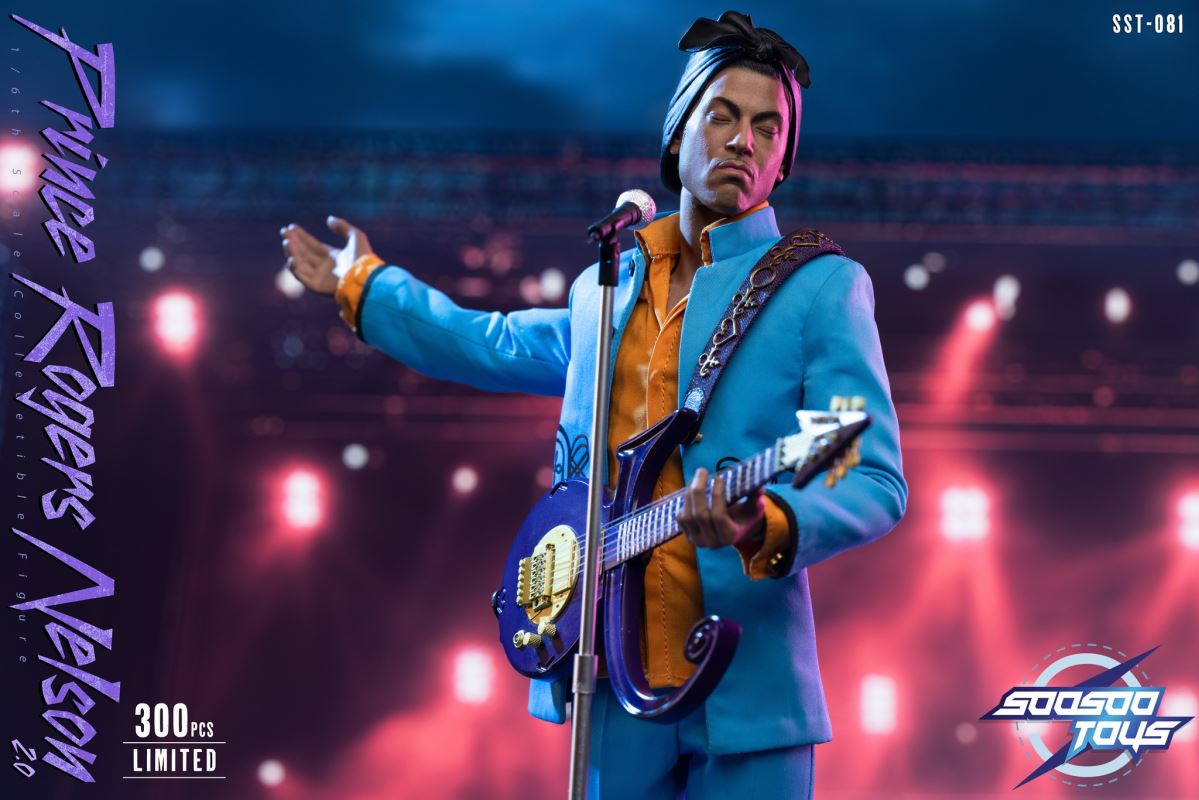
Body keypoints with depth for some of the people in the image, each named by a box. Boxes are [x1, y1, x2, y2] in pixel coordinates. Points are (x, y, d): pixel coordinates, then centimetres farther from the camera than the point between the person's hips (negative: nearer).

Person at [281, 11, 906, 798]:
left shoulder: (822, 286, -2)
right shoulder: (605, 289, 14)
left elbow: (878, 484, -9)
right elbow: (495, 344, 33)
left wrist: (767, 528, -28)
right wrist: (364, 286, 42)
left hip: (744, 687, -4)